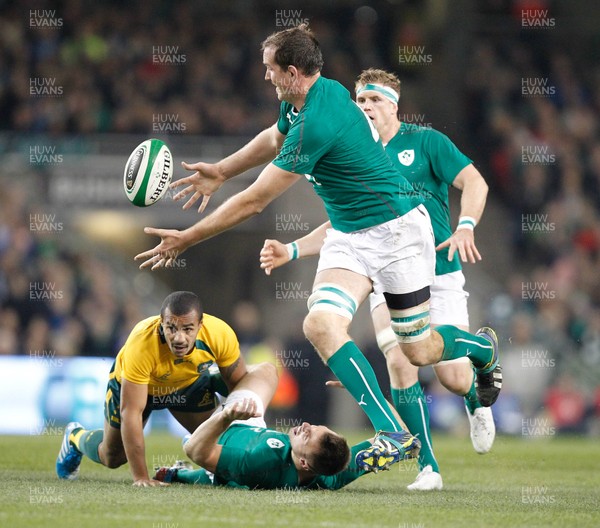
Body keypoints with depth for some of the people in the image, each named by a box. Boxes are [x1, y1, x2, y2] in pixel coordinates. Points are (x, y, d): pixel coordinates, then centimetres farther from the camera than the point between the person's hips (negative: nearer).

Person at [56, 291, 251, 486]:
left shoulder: (220, 334, -38)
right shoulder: (141, 344, -46)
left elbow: (240, 383, -18)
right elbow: (131, 413, -41)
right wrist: (140, 477, -41)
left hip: (190, 383, 2)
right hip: (131, 383, -2)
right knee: (112, 458, 11)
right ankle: (76, 438, 45)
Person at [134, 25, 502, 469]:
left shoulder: (317, 124, -30)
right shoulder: (313, 94, -2)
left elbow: (254, 202, -25)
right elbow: (274, 139, 25)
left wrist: (186, 240, -17)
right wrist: (221, 172, 24)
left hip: (396, 231, -8)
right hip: (348, 236, 8)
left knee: (420, 351, 2)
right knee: (321, 324, -14)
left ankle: (484, 348, 36)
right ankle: (390, 431, -13)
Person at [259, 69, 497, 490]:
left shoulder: (425, 141, 0)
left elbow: (474, 181, -8)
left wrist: (466, 226, -27)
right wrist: (291, 250, 3)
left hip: (439, 275, -3)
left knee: (453, 377, -9)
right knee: (400, 363, -18)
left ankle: (476, 402, 31)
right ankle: (428, 467, -10)